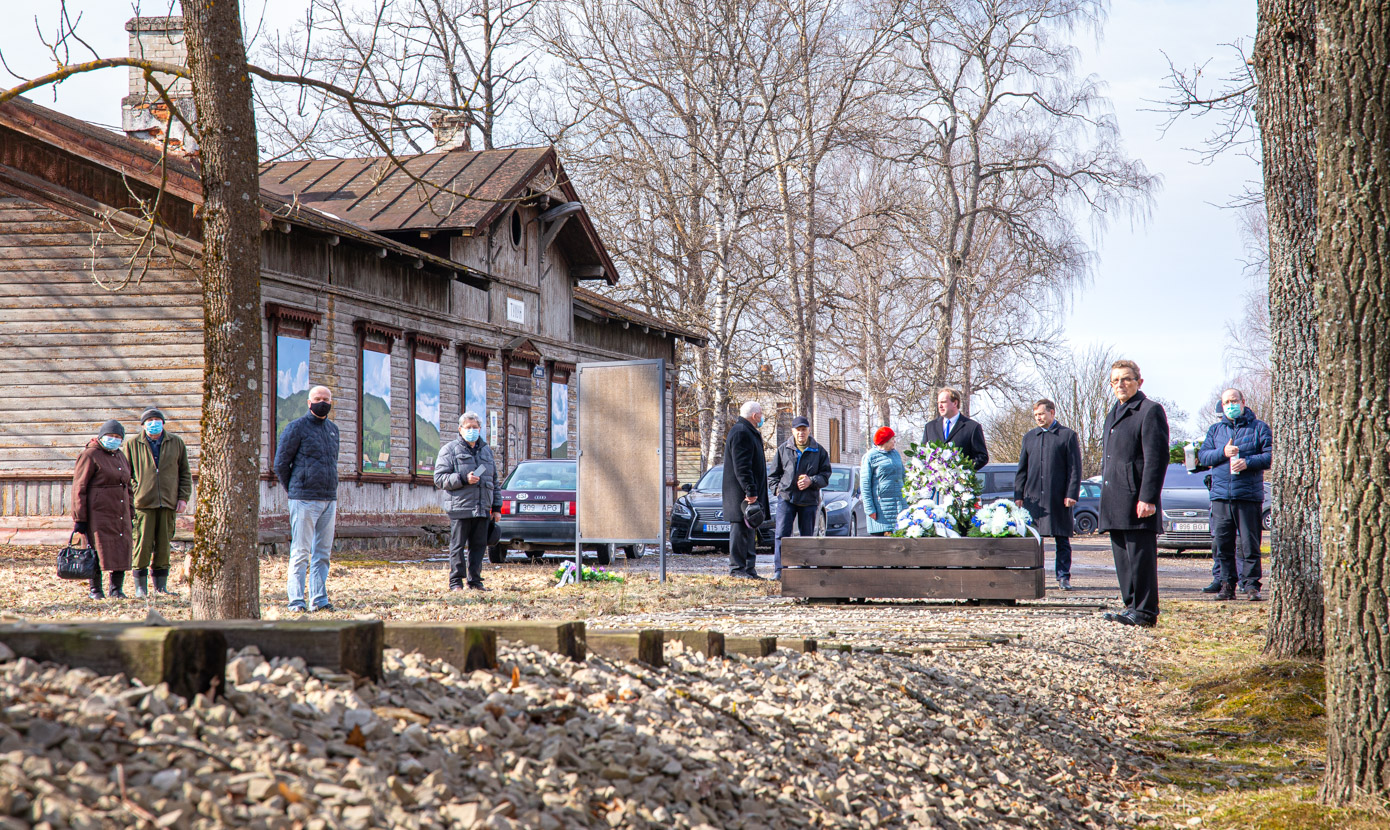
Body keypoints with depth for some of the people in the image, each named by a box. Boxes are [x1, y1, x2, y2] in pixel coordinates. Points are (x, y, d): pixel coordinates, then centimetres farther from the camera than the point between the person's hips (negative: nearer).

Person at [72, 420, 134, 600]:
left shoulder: (121, 457, 16)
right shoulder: (89, 455, -7)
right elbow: (79, 488, -10)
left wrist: (130, 514, 17)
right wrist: (79, 518, -13)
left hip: (120, 513, 7)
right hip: (98, 512, -7)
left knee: (122, 550, 3)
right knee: (99, 550, -5)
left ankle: (117, 589, 12)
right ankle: (95, 590, 6)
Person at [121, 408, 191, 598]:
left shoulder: (176, 443, 10)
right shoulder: (132, 444, 4)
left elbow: (185, 473, 15)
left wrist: (183, 497, 6)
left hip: (168, 504, 2)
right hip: (144, 503, -2)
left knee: (163, 546, 5)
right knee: (143, 544, -6)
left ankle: (160, 586, 13)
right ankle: (141, 587, 2)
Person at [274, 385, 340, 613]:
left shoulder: (333, 429, 17)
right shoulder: (297, 427, -3)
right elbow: (281, 463, -2)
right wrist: (294, 491, 3)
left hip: (329, 500, 6)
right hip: (304, 500, -6)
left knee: (323, 553, 7)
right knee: (301, 553, -6)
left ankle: (319, 600, 11)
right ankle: (296, 600, -4)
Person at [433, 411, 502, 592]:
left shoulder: (486, 451, 20)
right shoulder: (450, 450, 3)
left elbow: (494, 482, 24)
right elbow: (439, 478, -4)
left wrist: (497, 507, 18)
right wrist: (463, 479, -16)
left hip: (482, 510, 5)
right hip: (460, 508, -5)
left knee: (479, 546, 6)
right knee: (457, 546, -3)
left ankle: (474, 581, 13)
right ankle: (456, 582, 1)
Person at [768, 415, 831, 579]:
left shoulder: (819, 451, 5)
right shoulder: (783, 449, 7)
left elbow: (825, 475, 4)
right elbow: (774, 473, 13)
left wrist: (811, 481, -13)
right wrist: (776, 488, -2)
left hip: (809, 500, 1)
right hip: (786, 498, -1)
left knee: (807, 536, 7)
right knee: (782, 534, -11)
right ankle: (779, 570, -10)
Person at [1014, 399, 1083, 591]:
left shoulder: (1068, 435, 3)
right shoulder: (1029, 437, 15)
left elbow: (1075, 468, 0)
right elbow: (1022, 469, 15)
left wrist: (1072, 494, -9)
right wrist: (1018, 495, 6)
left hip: (1058, 498, -3)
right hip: (1033, 496, 3)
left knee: (1062, 539, 0)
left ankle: (1063, 577, 6)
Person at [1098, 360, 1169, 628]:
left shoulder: (1150, 411, -6)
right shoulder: (1113, 414, 21)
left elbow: (1157, 458, -13)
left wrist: (1148, 498, -19)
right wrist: (1106, 497, 20)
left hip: (1136, 498, -9)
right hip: (1114, 501, 9)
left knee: (1140, 555, -7)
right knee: (1122, 557, 10)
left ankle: (1145, 611, -5)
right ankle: (1132, 606, 16)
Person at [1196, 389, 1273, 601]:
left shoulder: (1259, 427, 8)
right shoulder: (1215, 430, 18)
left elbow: (1271, 455, 0)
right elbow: (1202, 456, 10)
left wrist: (1248, 462, -14)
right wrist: (1223, 453, -7)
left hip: (1249, 495, -3)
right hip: (1221, 495, 3)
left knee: (1250, 544, -4)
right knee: (1221, 544, 1)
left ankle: (1251, 584, 1)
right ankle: (1226, 584, 8)